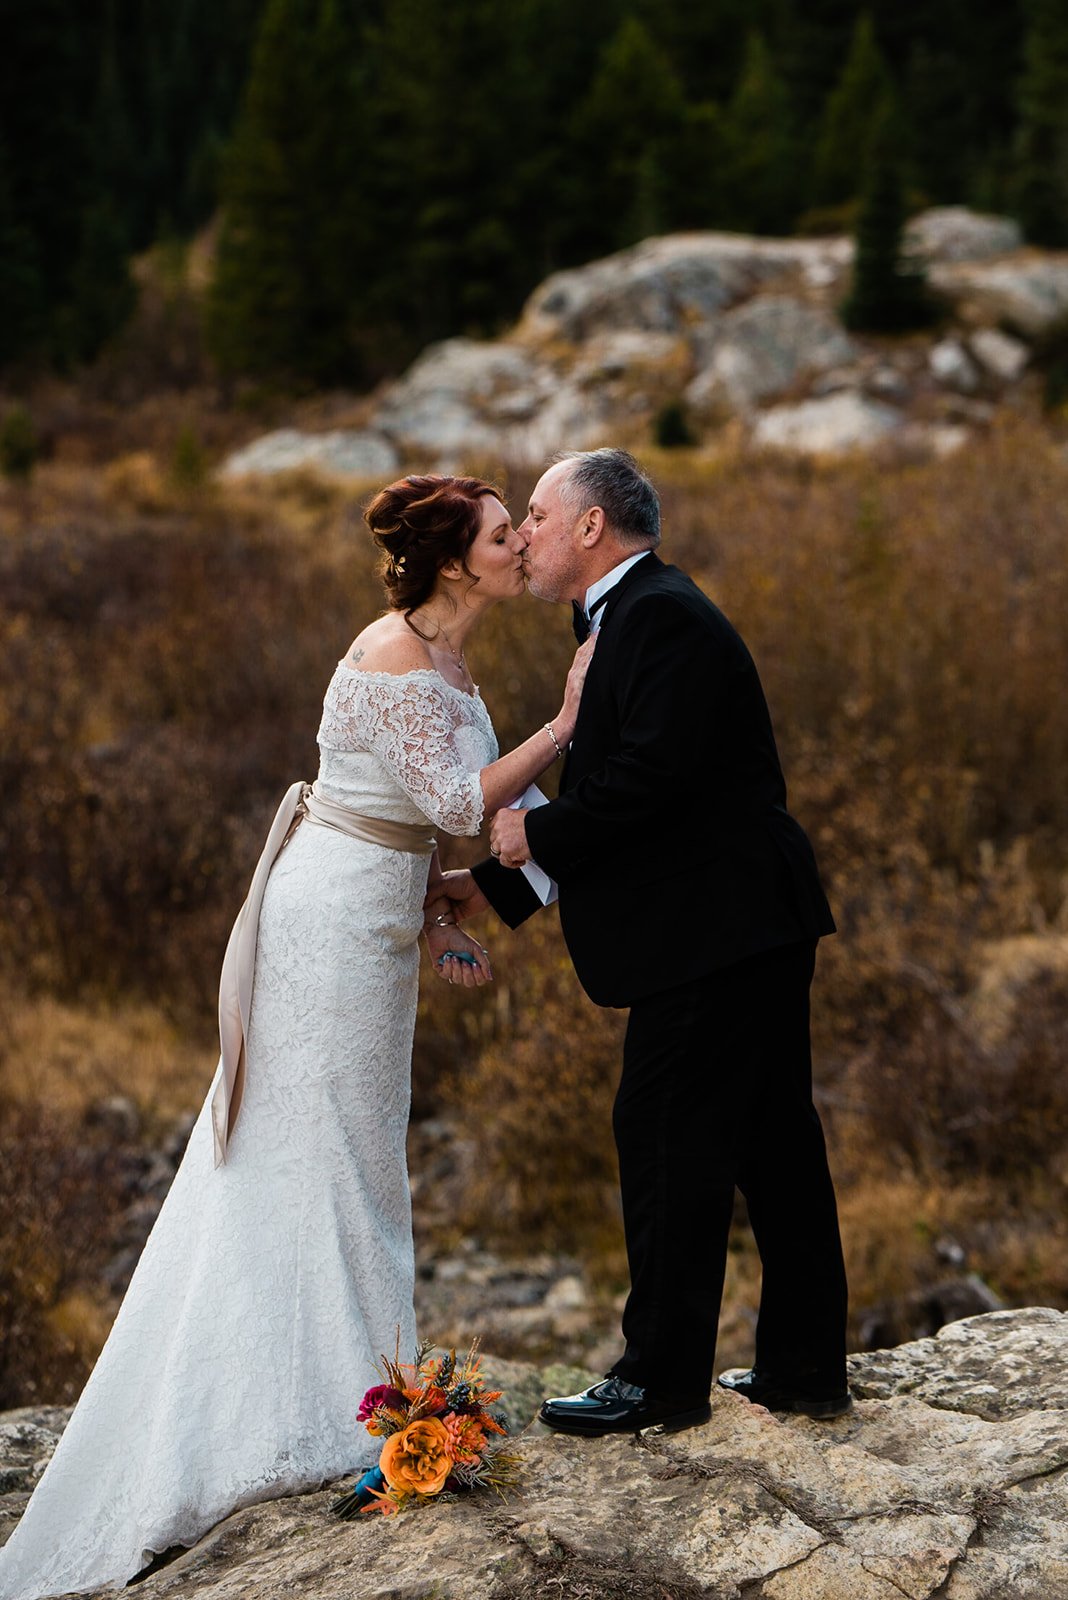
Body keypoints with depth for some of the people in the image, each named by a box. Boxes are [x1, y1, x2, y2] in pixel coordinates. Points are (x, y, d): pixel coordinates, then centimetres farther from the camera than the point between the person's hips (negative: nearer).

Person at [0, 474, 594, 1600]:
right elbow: (457, 801, -24)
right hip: (336, 915, -10)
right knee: (321, 1155, -2)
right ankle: (322, 1406, 6)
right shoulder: (399, 656, -19)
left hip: (370, 912, 10)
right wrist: (564, 724, -20)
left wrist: (430, 925, 16)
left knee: (346, 1154, 14)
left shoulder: (435, 652, 11)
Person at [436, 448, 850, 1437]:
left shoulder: (661, 616, -14)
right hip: (753, 926, 10)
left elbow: (648, 776, -24)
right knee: (771, 1141, 13)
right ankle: (804, 1367, 22)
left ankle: (662, 1377, 7)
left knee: (668, 1142, -3)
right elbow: (605, 788, 20)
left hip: (712, 934, -10)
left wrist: (536, 836, -12)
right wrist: (493, 884, 17)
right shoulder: (635, 616, 19)